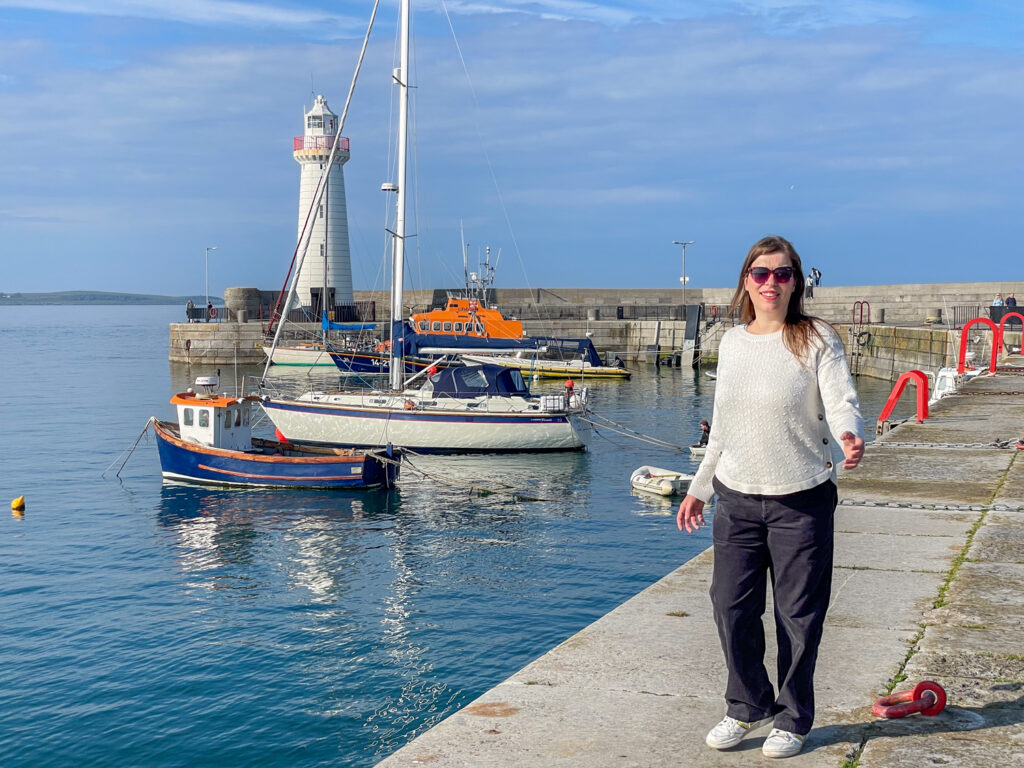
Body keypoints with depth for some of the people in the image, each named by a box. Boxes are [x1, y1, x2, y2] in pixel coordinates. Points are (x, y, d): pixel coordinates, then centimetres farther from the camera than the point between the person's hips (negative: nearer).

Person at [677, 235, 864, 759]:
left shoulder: (816, 340, -5)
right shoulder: (732, 343, 9)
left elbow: (842, 405, -15)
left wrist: (851, 439, -37)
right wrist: (699, 487, 20)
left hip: (801, 500, -4)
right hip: (736, 499, 4)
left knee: (797, 616, 5)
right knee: (731, 607, 5)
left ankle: (792, 719, 24)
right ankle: (748, 705, 27)